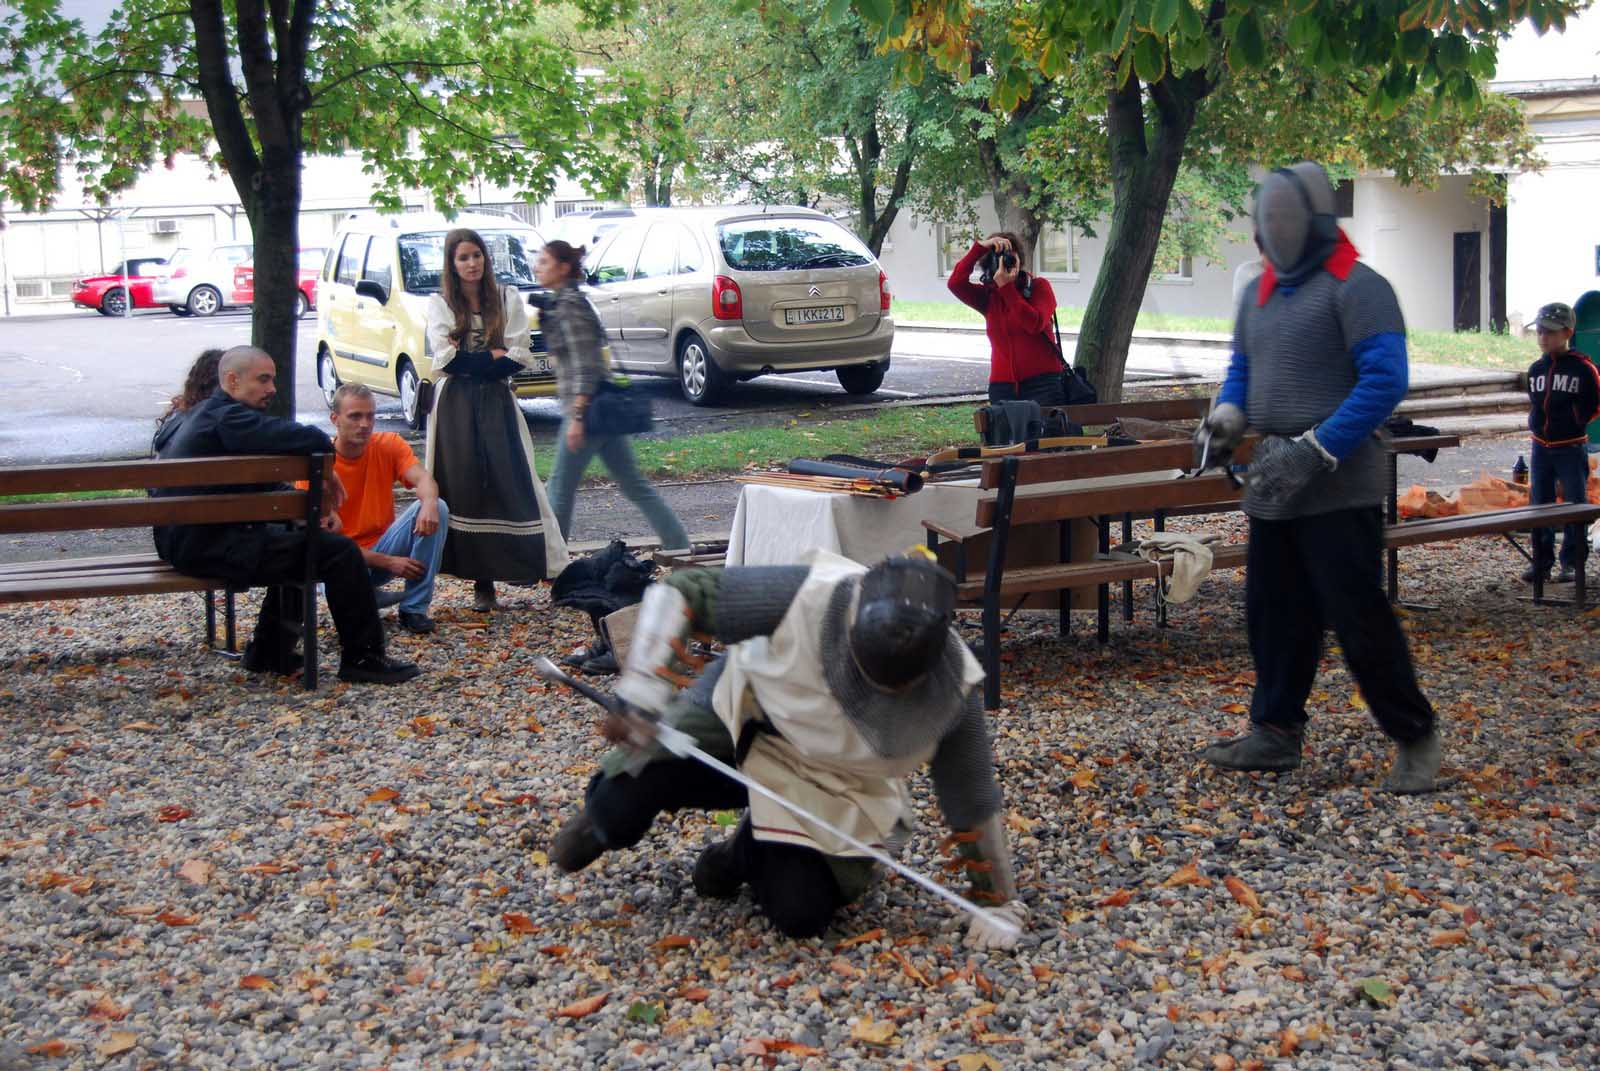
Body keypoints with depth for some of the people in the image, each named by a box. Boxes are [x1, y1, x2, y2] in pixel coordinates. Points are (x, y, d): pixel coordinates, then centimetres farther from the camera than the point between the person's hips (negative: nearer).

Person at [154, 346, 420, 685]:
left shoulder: (202, 415, 18)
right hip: (208, 546, -11)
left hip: (185, 539, 11)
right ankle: (362, 658, -1)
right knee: (340, 551, -12)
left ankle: (268, 653, 29)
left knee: (297, 534, 30)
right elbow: (310, 440, -28)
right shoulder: (227, 417, -15)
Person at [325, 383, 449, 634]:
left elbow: (423, 478, -19)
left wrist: (429, 503, -45)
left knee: (437, 508, -22)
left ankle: (414, 609, -15)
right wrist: (387, 562, -21)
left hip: (383, 545, 4)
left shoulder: (388, 444, -2)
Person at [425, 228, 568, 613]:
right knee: (464, 487, -3)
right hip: (455, 405, 0)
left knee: (511, 481, -5)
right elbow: (445, 359, -6)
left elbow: (518, 357, -2)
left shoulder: (508, 299, 7)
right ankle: (481, 580, 0)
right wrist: (493, 356, -6)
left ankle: (549, 566, -6)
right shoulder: (439, 304, 5)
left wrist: (468, 361, -7)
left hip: (497, 402, 1)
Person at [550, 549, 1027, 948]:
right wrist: (640, 693, -33)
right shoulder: (806, 596, -32)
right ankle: (603, 822, 16)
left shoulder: (953, 688, -23)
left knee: (800, 914, -17)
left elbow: (972, 798, -8)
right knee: (625, 795, -25)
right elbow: (676, 593, -24)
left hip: (832, 786, 2)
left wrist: (998, 902, -2)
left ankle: (747, 849, 19)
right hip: (736, 719, -1)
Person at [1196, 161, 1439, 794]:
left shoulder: (1355, 287, -12)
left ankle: (1414, 736, 10)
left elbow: (1385, 379, -19)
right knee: (1274, 612, 12)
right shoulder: (1259, 293, 14)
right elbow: (1243, 366, 24)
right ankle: (1275, 732, 24)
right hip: (1274, 484, 8)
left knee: (1357, 616, -5)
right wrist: (1230, 410, -1)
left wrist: (1314, 451, -24)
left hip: (1338, 488, -8)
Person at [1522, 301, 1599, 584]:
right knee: (1539, 504, 7)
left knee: (1575, 505, 0)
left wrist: (1574, 421, -7)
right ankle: (1541, 561, 14)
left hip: (1571, 448, -5)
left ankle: (1572, 563, 8)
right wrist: (1535, 421, 9)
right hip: (1541, 447, 5)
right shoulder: (1536, 369, 8)